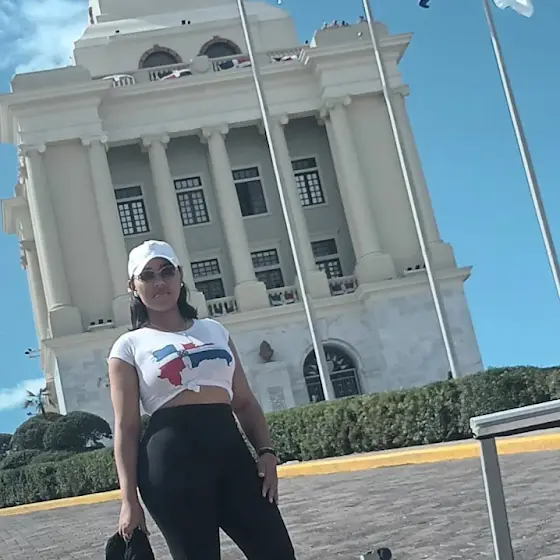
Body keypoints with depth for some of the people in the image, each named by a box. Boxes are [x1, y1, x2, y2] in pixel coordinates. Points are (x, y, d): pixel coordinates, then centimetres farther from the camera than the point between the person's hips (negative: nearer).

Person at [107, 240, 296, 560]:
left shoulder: (214, 330, 18)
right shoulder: (130, 346, 7)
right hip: (173, 458, -4)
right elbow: (126, 427, 1)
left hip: (230, 448, 4)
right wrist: (129, 499, -7)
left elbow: (245, 402, 17)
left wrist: (266, 451, 1)